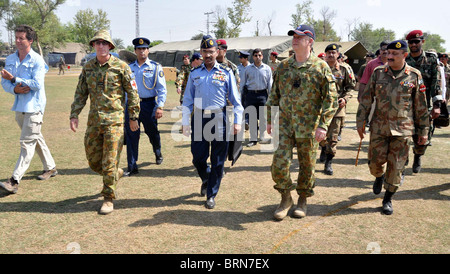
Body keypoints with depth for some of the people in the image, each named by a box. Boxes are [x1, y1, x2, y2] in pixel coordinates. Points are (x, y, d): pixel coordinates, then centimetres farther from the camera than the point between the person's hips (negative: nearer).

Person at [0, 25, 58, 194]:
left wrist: (14, 79, -17)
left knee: (27, 143, -8)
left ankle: (14, 180, -9)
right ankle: (50, 168, 34)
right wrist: (14, 89, -13)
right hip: (19, 106, 8)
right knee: (36, 139, 18)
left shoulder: (37, 60, -10)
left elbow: (37, 84, -19)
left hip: (34, 107, -8)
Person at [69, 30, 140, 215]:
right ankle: (116, 173, 39)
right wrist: (74, 115, 4)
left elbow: (132, 93, 1)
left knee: (110, 161, -4)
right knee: (93, 161, 10)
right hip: (94, 121, 5)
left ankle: (108, 199, 9)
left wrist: (133, 117, 0)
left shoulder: (121, 66, -3)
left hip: (114, 120, -5)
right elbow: (80, 93, 14)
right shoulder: (88, 67, 10)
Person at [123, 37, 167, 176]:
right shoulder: (129, 68, 9)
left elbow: (162, 89, -5)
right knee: (131, 134, 0)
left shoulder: (155, 67, -1)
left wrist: (160, 107, -14)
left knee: (152, 132, 12)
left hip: (148, 104, -2)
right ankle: (132, 166, 7)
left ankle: (158, 153, 44)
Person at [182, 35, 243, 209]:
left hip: (219, 119, -2)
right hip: (199, 118, 2)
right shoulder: (194, 74, 9)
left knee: (218, 160, 3)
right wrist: (185, 123, 4)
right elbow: (187, 100, 10)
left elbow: (236, 99, 3)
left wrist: (237, 122, -4)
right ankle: (205, 180, 37)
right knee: (198, 158, 5)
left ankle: (211, 195, 16)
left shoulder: (226, 73, 3)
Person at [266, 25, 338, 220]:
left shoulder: (321, 67, -5)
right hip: (285, 124, 3)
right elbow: (274, 95, 14)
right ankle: (286, 199, 19)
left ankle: (302, 200, 29)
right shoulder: (283, 66, 7)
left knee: (307, 166, 9)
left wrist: (323, 125, -14)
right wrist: (270, 120, 10)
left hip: (309, 127, -2)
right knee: (279, 163, -3)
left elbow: (331, 99, -6)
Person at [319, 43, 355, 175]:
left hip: (337, 106, 0)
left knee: (333, 137, -1)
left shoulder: (344, 69, 3)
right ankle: (323, 149, 41)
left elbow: (351, 86, 9)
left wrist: (345, 99, -6)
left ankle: (328, 163, 9)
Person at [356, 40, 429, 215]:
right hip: (379, 127, 1)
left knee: (396, 167, 3)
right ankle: (379, 177, 42)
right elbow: (366, 98, 6)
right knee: (375, 162, 6)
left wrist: (423, 130, 5)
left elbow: (421, 106, 4)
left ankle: (388, 199, 20)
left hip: (402, 129, -1)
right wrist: (361, 121, 1)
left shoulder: (414, 76, 0)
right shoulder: (378, 72, 2)